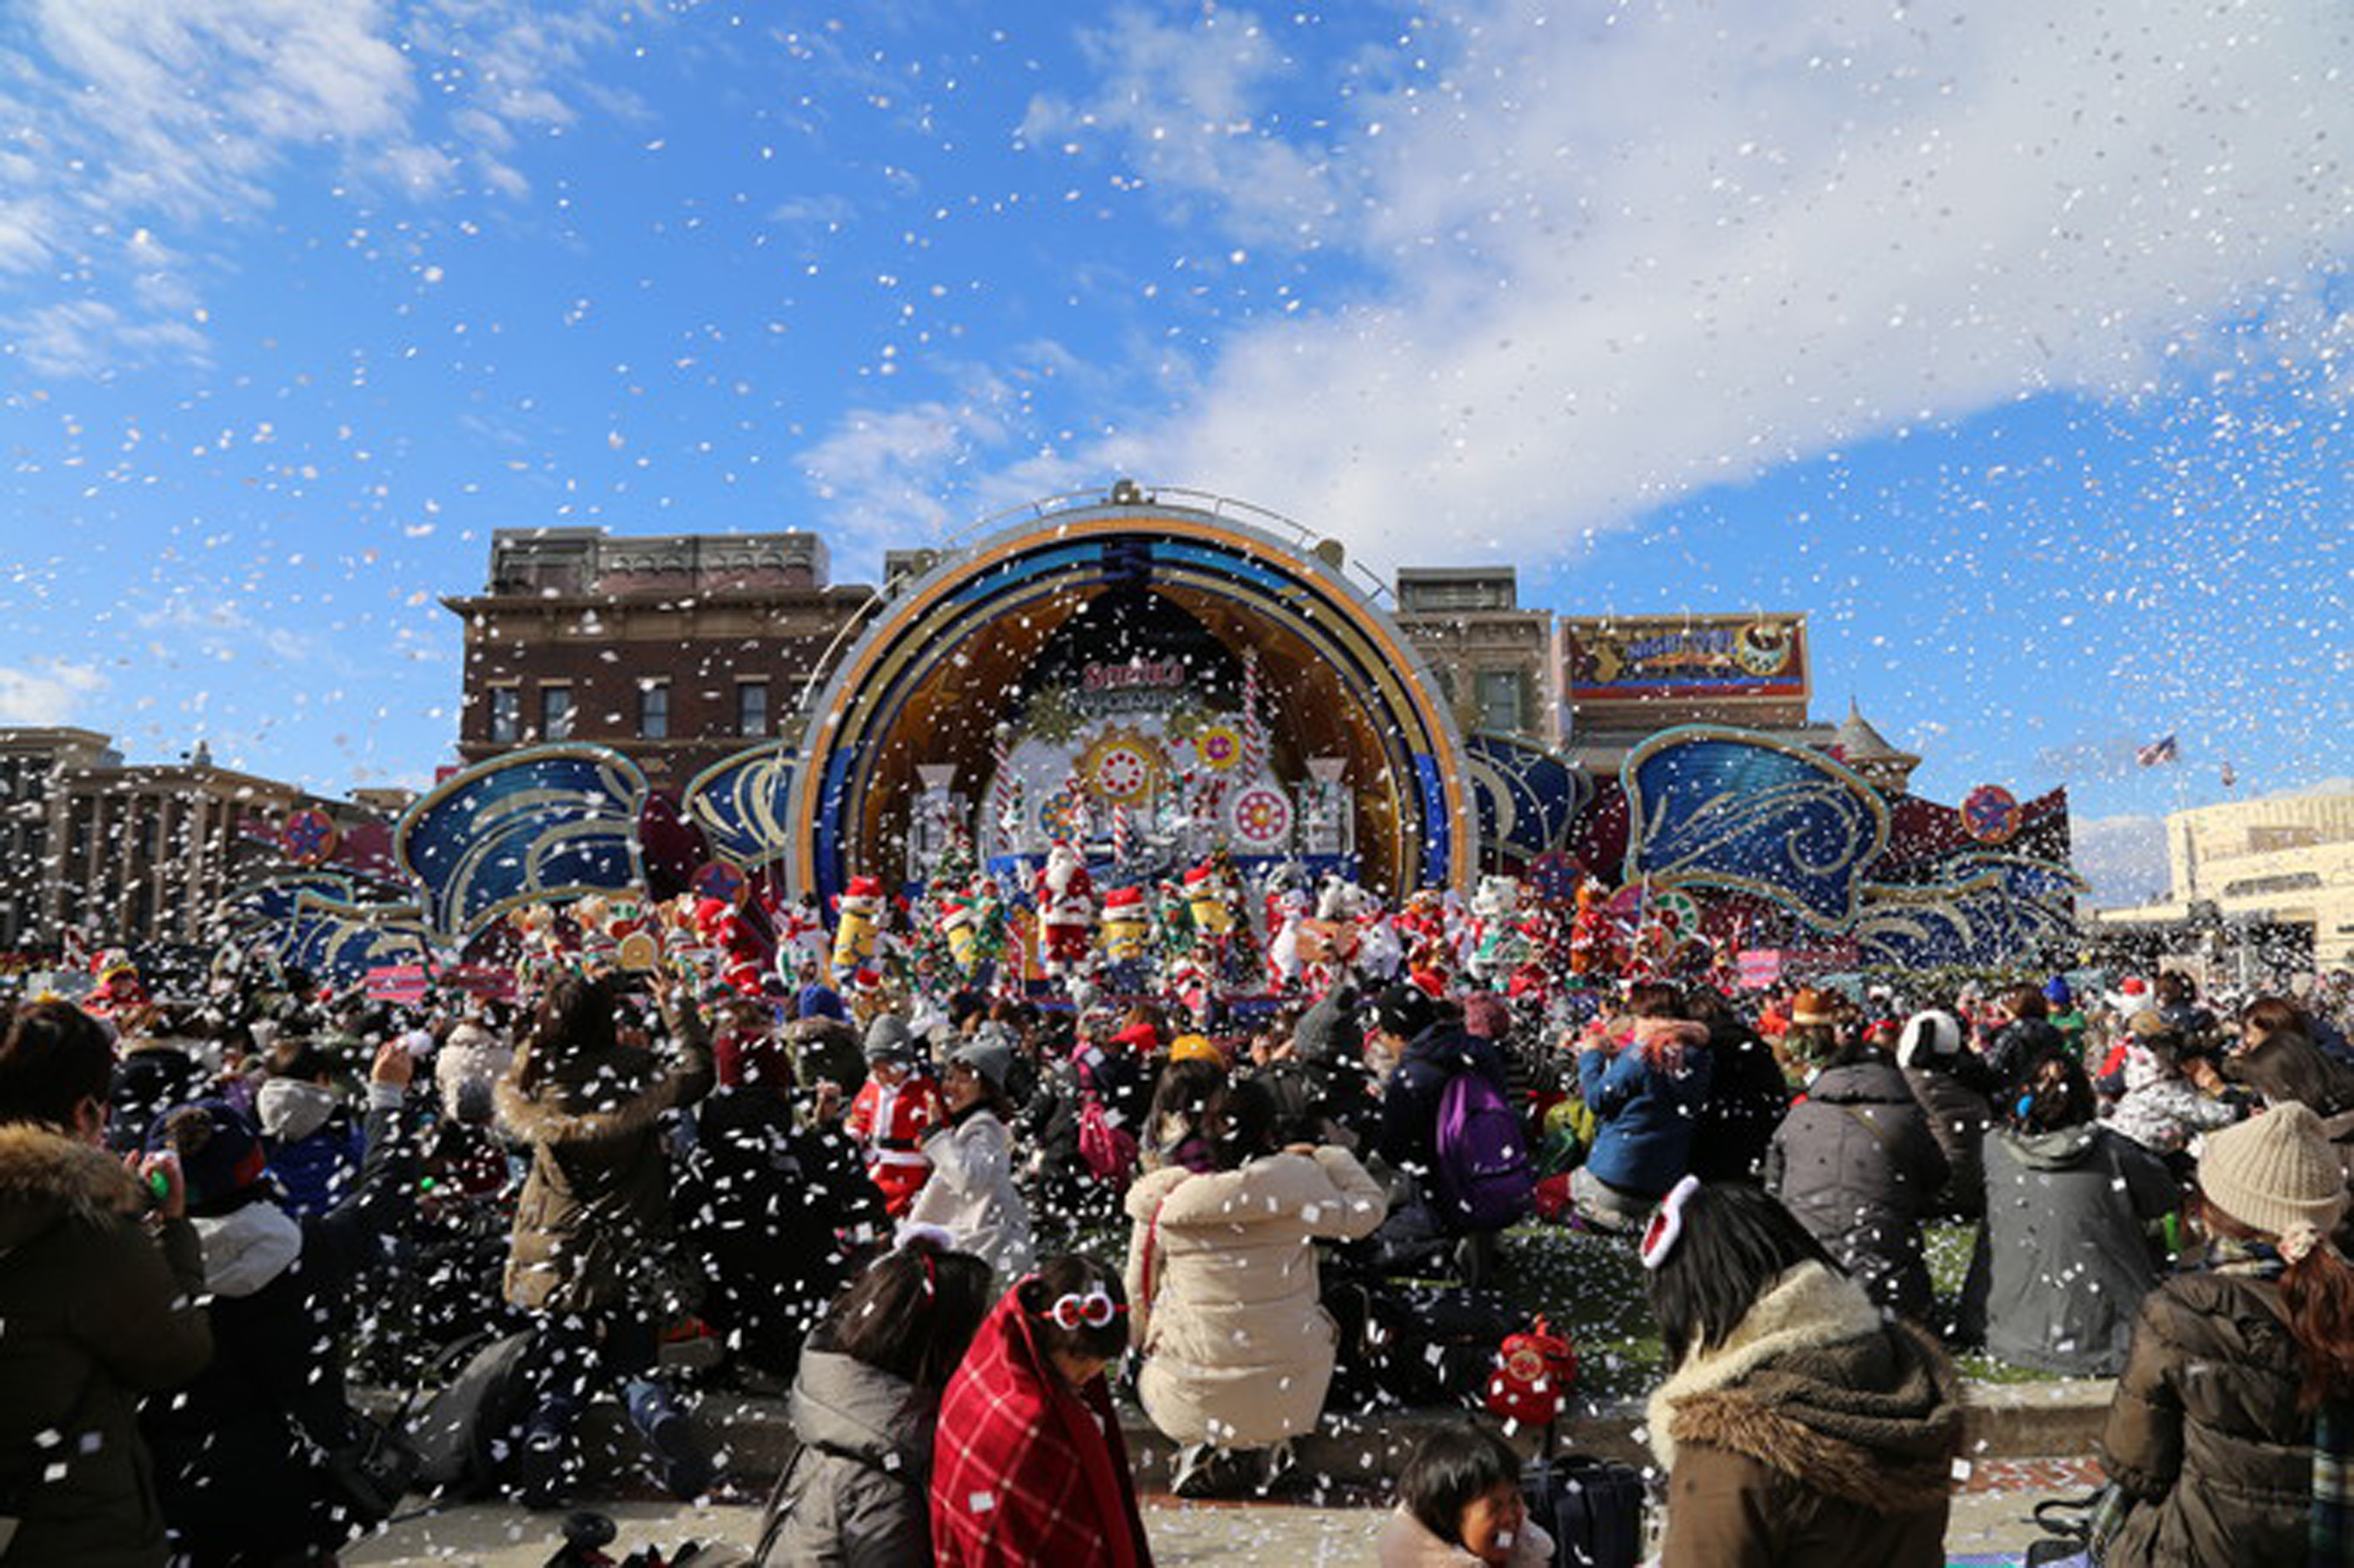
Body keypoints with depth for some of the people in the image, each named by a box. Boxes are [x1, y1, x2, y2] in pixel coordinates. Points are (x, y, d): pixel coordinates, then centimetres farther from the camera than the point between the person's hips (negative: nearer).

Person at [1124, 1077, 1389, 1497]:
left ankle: (1203, 1447, 6)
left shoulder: (1163, 1198, -5)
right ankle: (1270, 1442, 11)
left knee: (1147, 1377, 32)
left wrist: (1145, 1344, 24)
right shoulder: (1297, 1179, -11)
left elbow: (1139, 1292, 6)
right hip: (1287, 1401, 0)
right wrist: (1328, 1156, 15)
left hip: (1191, 1403, 1)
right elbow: (1368, 1211, 3)